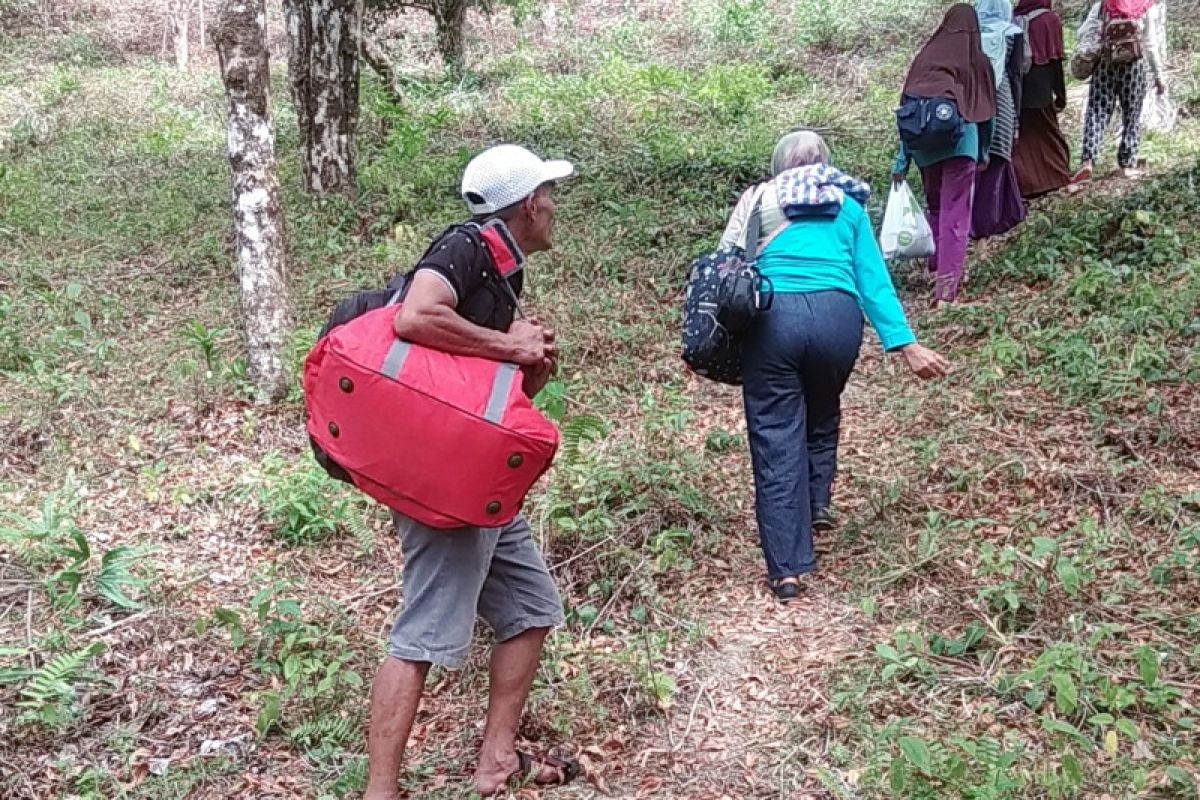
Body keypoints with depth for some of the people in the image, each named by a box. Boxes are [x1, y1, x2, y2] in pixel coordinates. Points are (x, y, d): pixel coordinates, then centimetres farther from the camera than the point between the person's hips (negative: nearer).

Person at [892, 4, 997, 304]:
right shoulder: (978, 61, 2)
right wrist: (984, 152, 24)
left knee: (935, 206, 23)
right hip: (961, 141, -2)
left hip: (925, 143, 3)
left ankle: (937, 263, 39)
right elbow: (985, 112, 10)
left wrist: (901, 162, 7)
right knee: (955, 214, -2)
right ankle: (946, 287, -10)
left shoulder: (925, 58, 4)